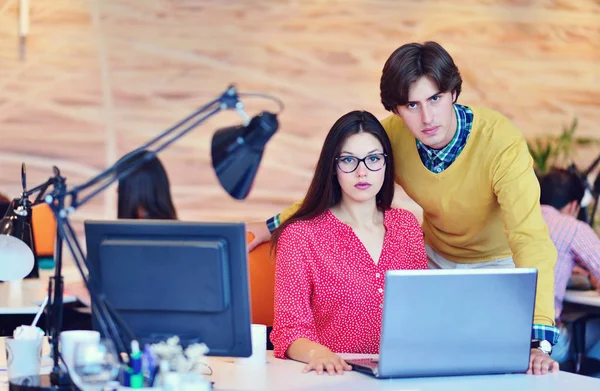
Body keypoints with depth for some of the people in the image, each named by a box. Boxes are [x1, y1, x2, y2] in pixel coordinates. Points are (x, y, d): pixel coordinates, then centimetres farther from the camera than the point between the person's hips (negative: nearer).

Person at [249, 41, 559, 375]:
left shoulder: (501, 142, -36)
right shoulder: (393, 134, -22)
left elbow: (531, 239, -44)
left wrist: (539, 341, -55)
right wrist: (276, 225, -3)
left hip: (498, 262, -3)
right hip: (436, 256, 3)